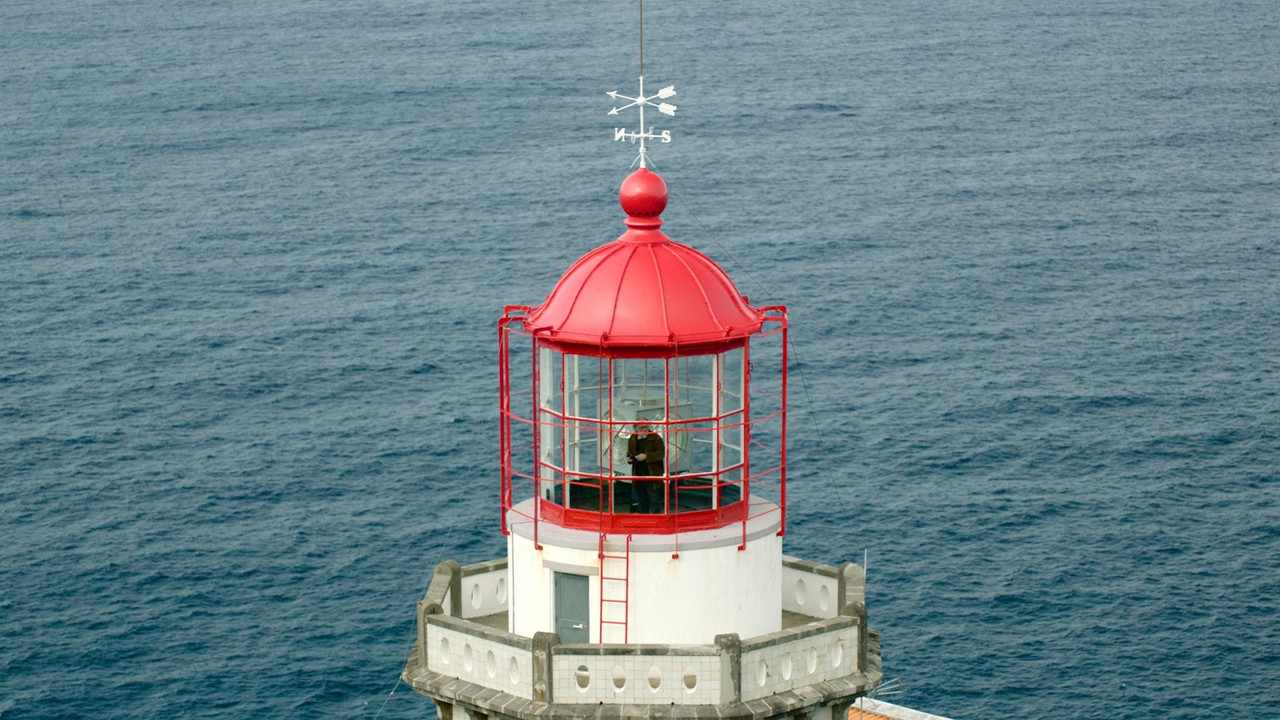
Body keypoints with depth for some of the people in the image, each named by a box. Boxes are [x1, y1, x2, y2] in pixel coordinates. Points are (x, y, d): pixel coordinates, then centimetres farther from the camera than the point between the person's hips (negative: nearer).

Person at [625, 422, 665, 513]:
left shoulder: (655, 438, -6)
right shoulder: (632, 439, 10)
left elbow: (661, 453, -12)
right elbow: (629, 452, 24)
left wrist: (646, 456, -21)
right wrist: (629, 458, 1)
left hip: (652, 474, -5)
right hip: (638, 474, 5)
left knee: (654, 500, -7)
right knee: (641, 500, 15)